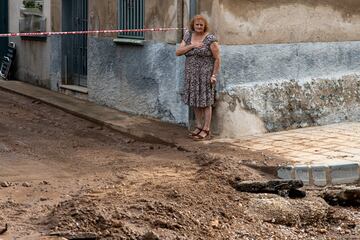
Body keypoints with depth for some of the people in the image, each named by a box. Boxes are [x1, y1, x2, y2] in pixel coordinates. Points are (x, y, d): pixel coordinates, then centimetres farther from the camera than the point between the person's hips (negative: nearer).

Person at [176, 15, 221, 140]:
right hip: (191, 76, 6)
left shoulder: (210, 39, -9)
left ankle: (206, 131, 3)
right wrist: (192, 46, -14)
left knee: (205, 102, -1)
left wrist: (214, 75, -13)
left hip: (205, 76, -6)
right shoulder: (188, 37, 7)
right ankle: (199, 126, 23)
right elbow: (178, 52, -1)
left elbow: (217, 58, -8)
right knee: (195, 101, 11)